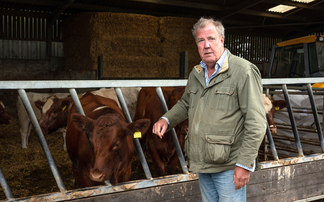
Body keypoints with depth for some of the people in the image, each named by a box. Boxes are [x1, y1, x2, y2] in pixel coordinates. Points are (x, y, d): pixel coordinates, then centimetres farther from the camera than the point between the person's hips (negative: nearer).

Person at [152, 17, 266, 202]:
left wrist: (245, 164, -20)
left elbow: (256, 123, -18)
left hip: (229, 165, -7)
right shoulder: (196, 74, 9)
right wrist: (166, 119, 6)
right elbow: (185, 104, 25)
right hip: (203, 162, 7)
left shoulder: (244, 71, -15)